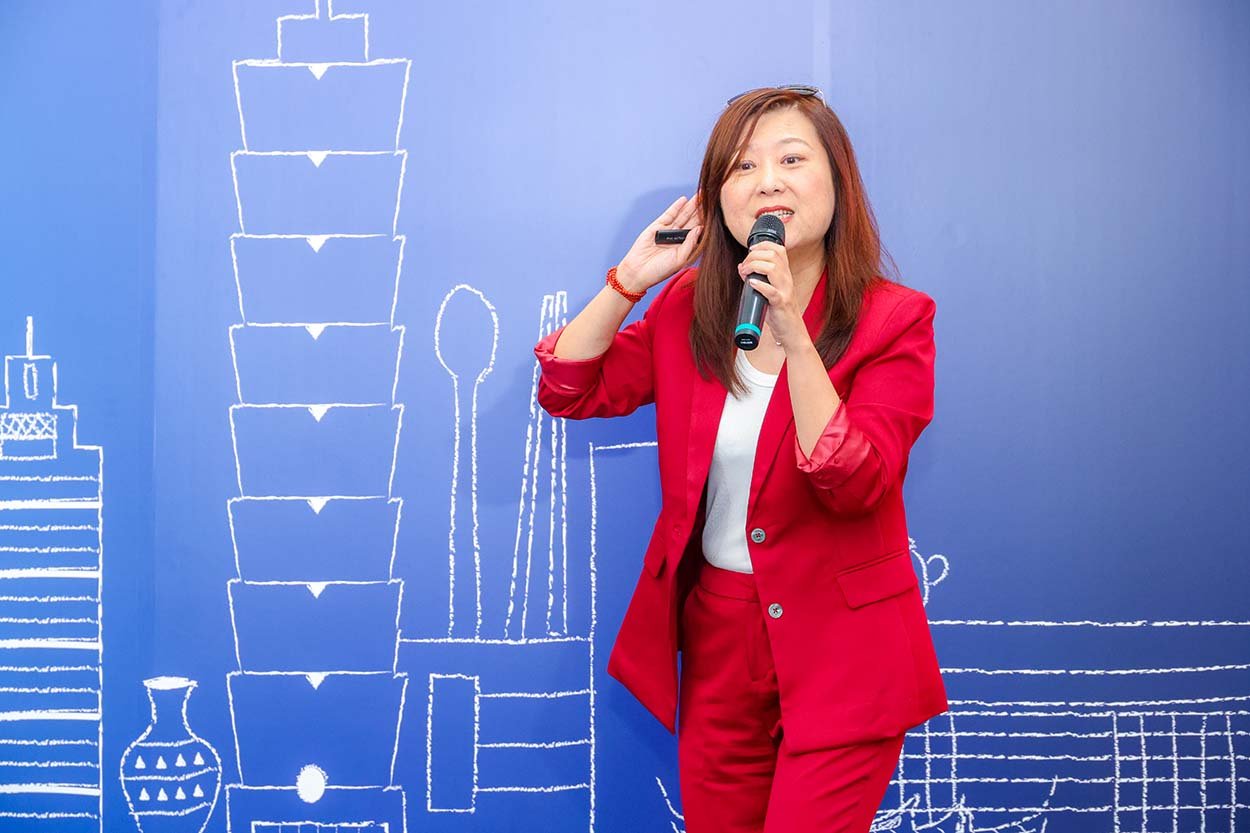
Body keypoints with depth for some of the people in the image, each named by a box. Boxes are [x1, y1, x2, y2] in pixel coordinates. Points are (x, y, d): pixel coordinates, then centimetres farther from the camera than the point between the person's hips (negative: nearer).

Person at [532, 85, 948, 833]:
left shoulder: (894, 320, -12)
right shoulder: (689, 306, 2)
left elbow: (852, 483, -23)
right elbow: (568, 389, 1)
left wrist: (792, 333, -31)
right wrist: (631, 278, -8)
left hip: (840, 646, -4)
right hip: (716, 631, 5)